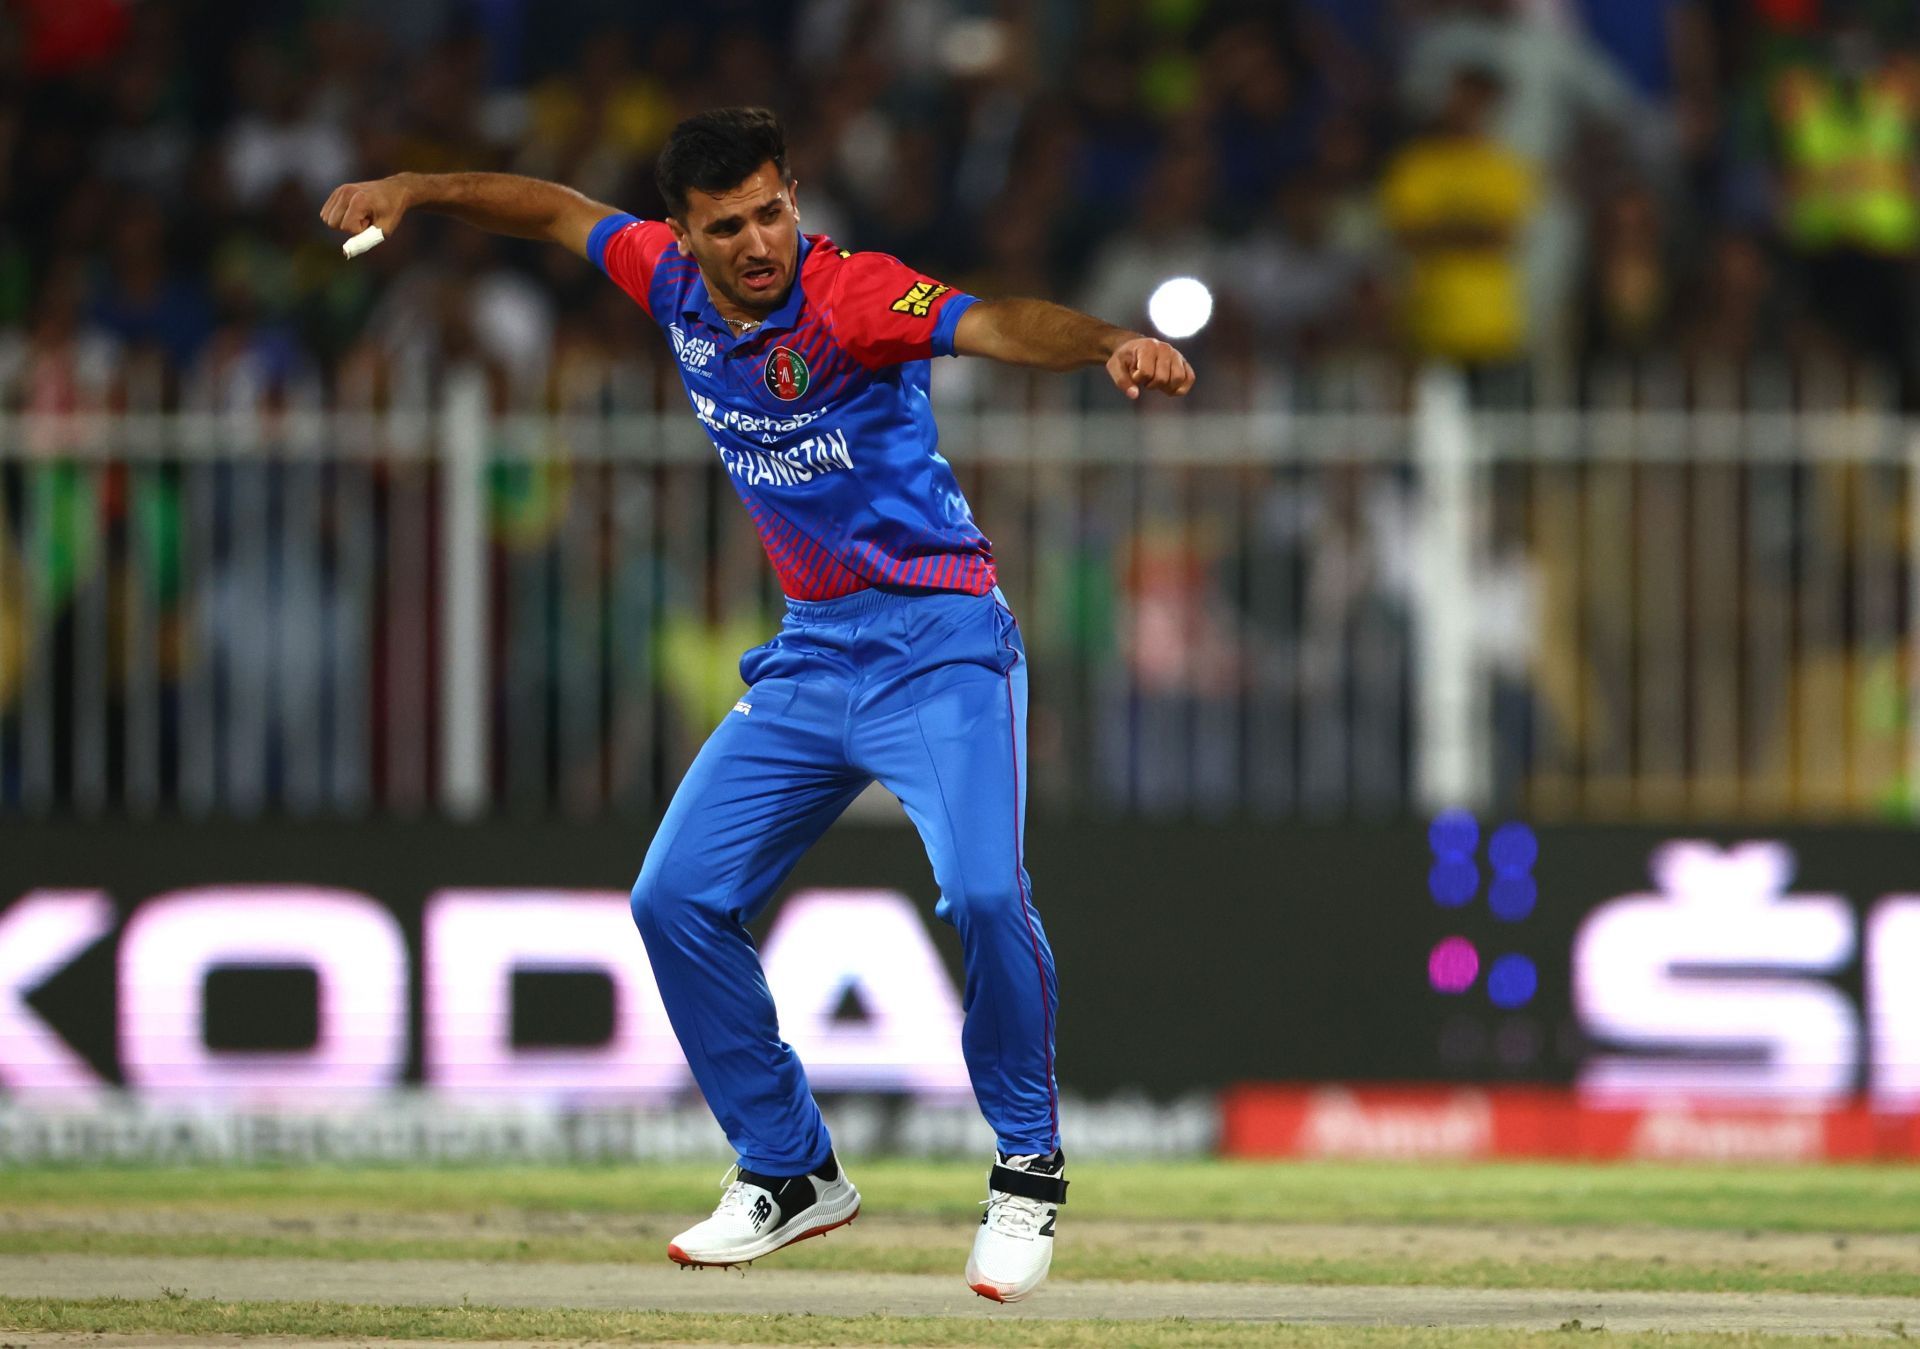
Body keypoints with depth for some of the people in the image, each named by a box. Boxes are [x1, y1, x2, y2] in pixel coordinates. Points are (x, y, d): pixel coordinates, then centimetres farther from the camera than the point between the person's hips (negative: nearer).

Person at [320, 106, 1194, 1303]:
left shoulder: (849, 295, -21)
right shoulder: (675, 282, -1)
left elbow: (994, 326, -39)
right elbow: (564, 212, 19)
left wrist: (1110, 343, -58)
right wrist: (417, 192, 8)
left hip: (937, 643, -7)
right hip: (810, 654, 7)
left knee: (981, 893, -26)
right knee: (678, 900, 3)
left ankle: (1029, 1173, -6)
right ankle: (790, 1172, 19)